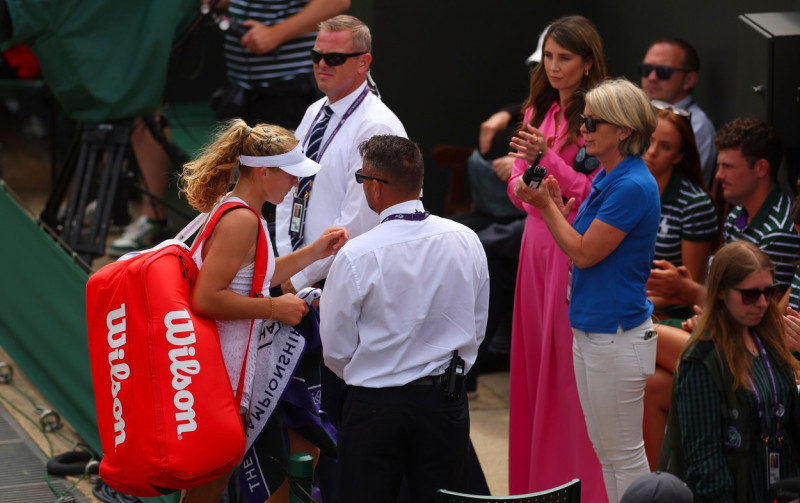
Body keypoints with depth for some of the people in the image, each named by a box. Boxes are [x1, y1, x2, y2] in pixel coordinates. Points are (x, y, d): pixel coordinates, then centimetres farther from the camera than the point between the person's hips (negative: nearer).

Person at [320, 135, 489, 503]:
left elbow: (336, 351, -6)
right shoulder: (466, 241, -3)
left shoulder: (357, 255, -15)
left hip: (375, 405, -4)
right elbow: (477, 327, 8)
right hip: (447, 400, 4)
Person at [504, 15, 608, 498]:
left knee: (570, 366, -4)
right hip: (537, 242, 7)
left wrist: (548, 158, -23)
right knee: (534, 361, 11)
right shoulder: (539, 111, 11)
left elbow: (594, 194, -15)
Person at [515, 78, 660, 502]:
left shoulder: (633, 187, -19)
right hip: (590, 332, 10)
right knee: (604, 448, 17)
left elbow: (584, 252, -18)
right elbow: (579, 247, 13)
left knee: (623, 453, 0)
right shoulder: (604, 179, 10)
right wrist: (554, 202, 2)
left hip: (617, 337, -10)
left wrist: (547, 206, -10)